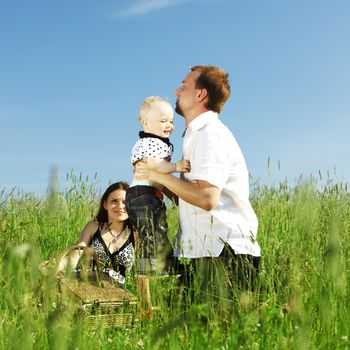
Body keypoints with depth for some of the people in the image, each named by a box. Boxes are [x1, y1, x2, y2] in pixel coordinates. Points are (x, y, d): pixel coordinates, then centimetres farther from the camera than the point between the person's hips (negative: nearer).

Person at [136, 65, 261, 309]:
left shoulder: (211, 134, -11)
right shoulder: (199, 134, 21)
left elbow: (206, 198, -25)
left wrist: (160, 176, -15)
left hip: (225, 254, -10)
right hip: (208, 252, 10)